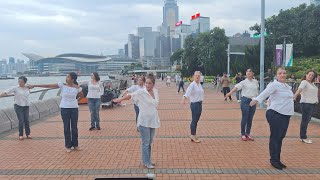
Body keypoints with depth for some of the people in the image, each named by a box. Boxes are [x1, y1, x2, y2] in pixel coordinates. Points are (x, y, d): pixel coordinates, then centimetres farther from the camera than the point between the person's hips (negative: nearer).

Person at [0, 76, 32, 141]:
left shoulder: (27, 88, 2)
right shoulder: (15, 88, -8)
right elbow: (5, 92, -14)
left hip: (26, 106, 3)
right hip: (18, 106, -3)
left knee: (27, 121, 9)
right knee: (21, 121, -1)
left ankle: (28, 134, 21)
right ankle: (20, 135, 14)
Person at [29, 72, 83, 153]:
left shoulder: (77, 88, -5)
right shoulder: (62, 85, -6)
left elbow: (81, 96, 13)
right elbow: (48, 86, -7)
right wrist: (34, 85, -7)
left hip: (74, 108, 0)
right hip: (64, 108, 0)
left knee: (74, 127, 8)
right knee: (66, 127, 5)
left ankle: (75, 145, 22)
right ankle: (68, 146, 16)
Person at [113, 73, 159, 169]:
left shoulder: (156, 91, 4)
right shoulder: (141, 92, -14)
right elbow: (130, 95, -30)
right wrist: (121, 99, -47)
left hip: (153, 121, 6)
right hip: (144, 121, -6)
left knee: (150, 142, 17)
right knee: (145, 143, 2)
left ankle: (148, 160, 32)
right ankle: (146, 163, 15)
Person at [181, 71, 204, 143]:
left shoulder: (199, 84, 11)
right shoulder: (192, 84, -14)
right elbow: (187, 92, -30)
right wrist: (184, 98, -47)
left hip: (199, 104, 8)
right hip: (194, 104, -8)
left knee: (196, 120, 13)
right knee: (194, 120, -1)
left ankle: (194, 135, 23)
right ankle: (193, 135, 10)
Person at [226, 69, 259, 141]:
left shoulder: (256, 82, 7)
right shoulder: (244, 82, -5)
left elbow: (257, 91, 18)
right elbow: (236, 87, -21)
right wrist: (230, 93, -36)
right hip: (245, 100, -4)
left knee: (250, 118, 9)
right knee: (245, 118, 0)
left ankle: (248, 133, 22)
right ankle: (243, 134, 13)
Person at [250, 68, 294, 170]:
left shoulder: (287, 86, 14)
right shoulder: (274, 85, -12)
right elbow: (265, 93, -30)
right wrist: (256, 100, -45)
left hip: (285, 115, 8)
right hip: (275, 114, -8)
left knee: (280, 137, 13)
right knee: (275, 137, -2)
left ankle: (277, 160, 23)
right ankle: (273, 160, 10)